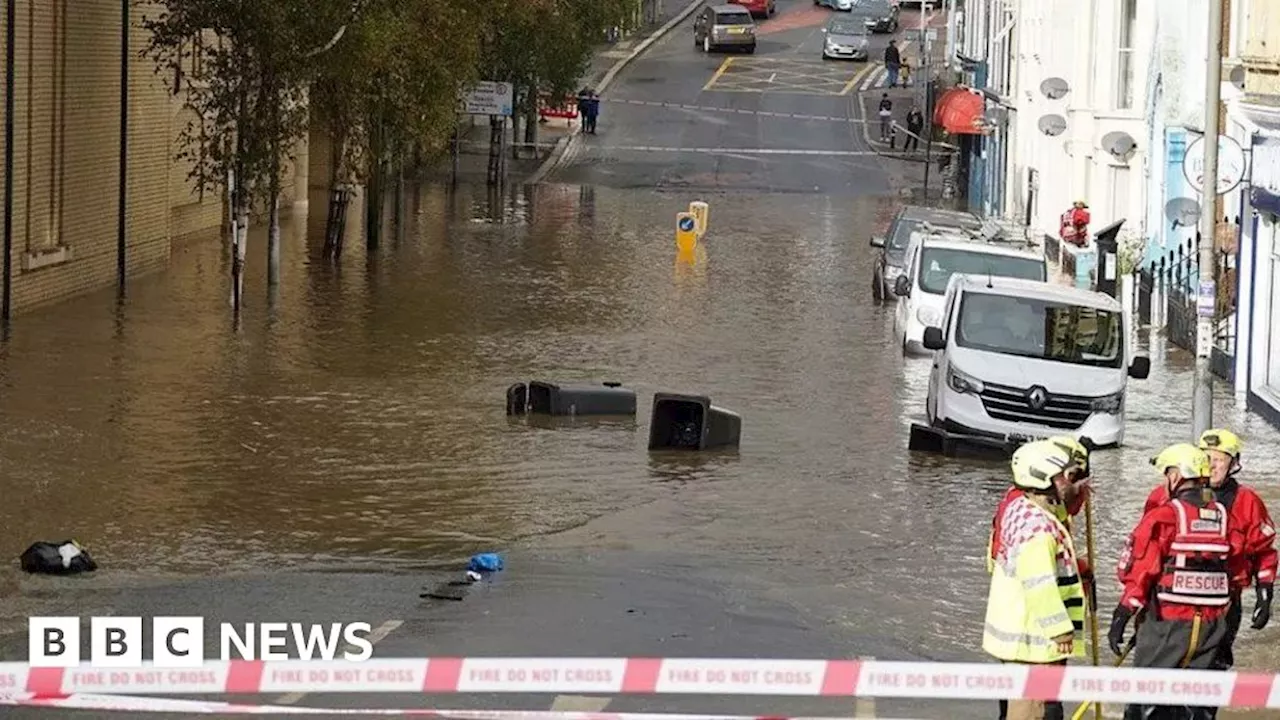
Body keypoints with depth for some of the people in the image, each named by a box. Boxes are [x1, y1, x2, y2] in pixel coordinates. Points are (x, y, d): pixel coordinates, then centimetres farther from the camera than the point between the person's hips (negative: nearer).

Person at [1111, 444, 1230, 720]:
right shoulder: (1222, 517, 6)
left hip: (1167, 622, -5)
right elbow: (1229, 569, 13)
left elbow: (1139, 571, -15)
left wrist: (1121, 618, -11)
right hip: (1211, 624, 5)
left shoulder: (1164, 517, -12)